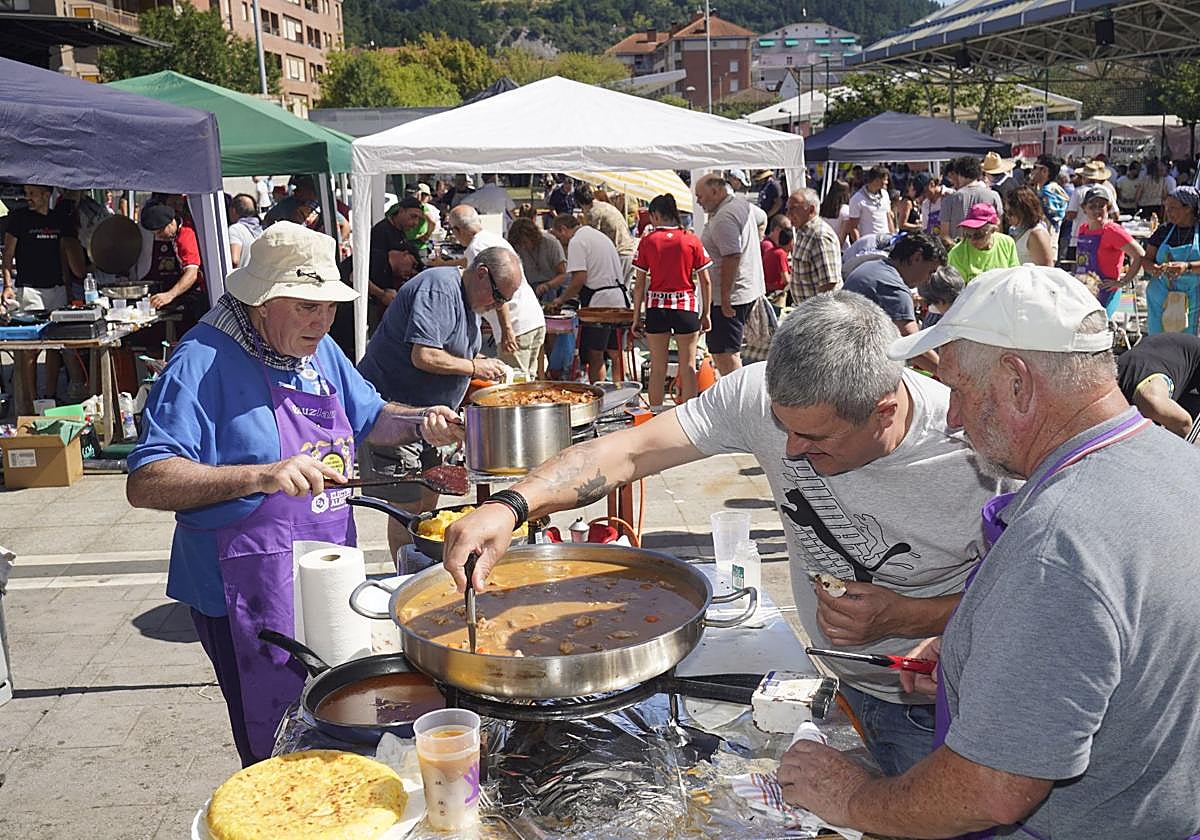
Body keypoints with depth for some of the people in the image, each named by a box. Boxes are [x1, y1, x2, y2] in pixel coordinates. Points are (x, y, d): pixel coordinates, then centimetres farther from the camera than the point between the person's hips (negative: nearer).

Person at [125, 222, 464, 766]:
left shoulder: (318, 350, 7)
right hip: (250, 593, -8)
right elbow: (145, 483, -24)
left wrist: (418, 425, 0)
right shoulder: (204, 362, -17)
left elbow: (369, 417, 22)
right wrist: (261, 476, -36)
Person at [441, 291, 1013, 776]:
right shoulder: (765, 393, -22)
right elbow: (628, 451, -23)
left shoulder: (975, 455, -29)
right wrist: (512, 505, -37)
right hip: (836, 684, 3)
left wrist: (907, 617, -28)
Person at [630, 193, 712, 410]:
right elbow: (705, 282, 0)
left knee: (657, 367, 9)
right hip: (687, 306, 0)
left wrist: (636, 314, 8)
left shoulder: (647, 241, -1)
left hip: (656, 306, 1)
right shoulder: (692, 240, 0)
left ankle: (656, 414, 14)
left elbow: (639, 284, 0)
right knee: (688, 367, 6)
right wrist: (705, 313, 9)